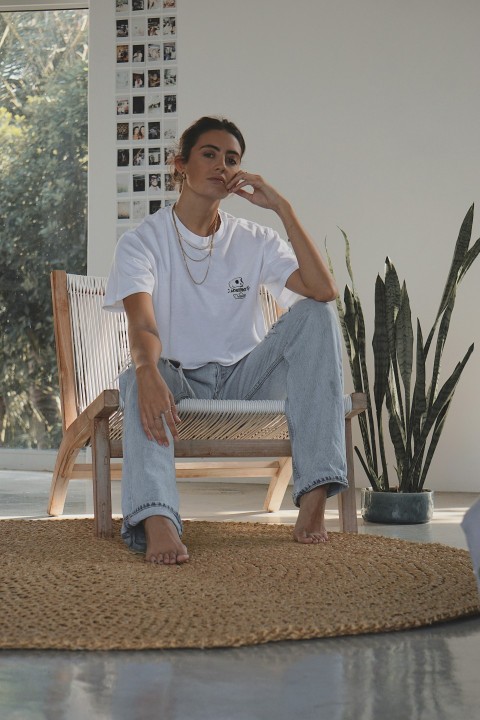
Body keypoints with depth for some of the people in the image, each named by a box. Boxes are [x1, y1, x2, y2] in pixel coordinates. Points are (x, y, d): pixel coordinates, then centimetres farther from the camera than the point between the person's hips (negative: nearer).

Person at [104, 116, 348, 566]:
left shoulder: (254, 241, 5)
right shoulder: (142, 242, -4)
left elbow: (323, 290, -13)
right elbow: (142, 322, -23)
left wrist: (282, 208, -16)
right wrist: (148, 372, -47)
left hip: (244, 377, 3)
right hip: (178, 377, -2)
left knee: (315, 315, -21)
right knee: (141, 378, -36)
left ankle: (314, 496, -31)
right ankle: (156, 522, -60)